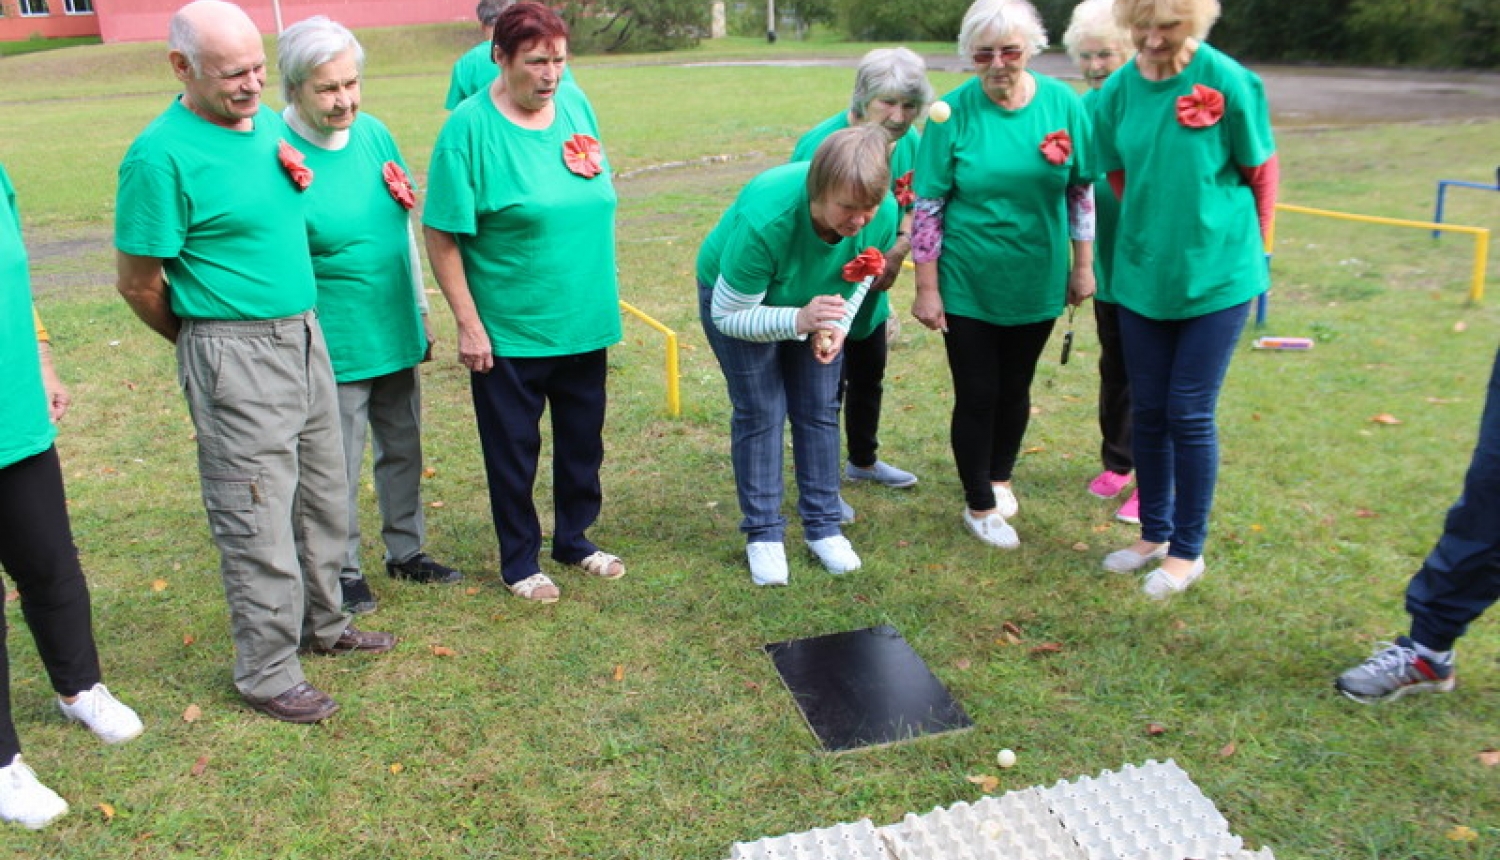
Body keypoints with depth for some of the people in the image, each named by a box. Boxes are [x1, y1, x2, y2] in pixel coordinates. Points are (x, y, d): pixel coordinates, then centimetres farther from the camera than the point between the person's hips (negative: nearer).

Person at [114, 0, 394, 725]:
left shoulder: (269, 123, 7)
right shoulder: (162, 155, -17)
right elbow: (137, 283, -9)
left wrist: (303, 180, 7)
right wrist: (204, 338, 3)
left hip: (304, 336, 8)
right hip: (235, 359, -8)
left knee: (324, 501, 18)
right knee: (259, 522, 0)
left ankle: (322, 624, 38)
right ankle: (267, 673, 16)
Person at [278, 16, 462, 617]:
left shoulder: (374, 133, 2)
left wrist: (420, 310, 14)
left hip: (395, 334, 6)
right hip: (333, 345, -6)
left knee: (403, 449, 18)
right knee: (338, 466, 7)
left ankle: (407, 550, 36)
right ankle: (344, 570, 26)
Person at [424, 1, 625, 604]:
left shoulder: (574, 103, 2)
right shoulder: (470, 127, -15)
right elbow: (442, 238, -15)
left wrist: (597, 171, -1)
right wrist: (469, 325, -15)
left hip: (584, 322, 6)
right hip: (509, 330, -5)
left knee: (583, 440, 19)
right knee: (514, 451, 10)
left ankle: (574, 539, 40)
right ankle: (520, 562, 29)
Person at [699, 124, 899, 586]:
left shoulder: (883, 214, -28)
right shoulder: (763, 219, -42)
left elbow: (859, 279, -5)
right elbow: (729, 315, -31)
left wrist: (836, 328, -21)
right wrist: (798, 320, -45)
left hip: (817, 302, 4)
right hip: (738, 298, -4)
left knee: (819, 410, 4)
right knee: (760, 413, -4)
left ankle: (823, 526, 16)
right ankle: (763, 534, 8)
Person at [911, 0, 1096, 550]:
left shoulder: (1062, 103, -6)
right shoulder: (953, 111, -13)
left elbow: (1081, 191, 4)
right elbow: (927, 206, -10)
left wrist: (1083, 266, 5)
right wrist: (926, 289, -10)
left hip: (1036, 284, 3)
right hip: (968, 288, -2)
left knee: (1015, 388, 17)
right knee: (977, 395, 5)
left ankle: (1000, 477, 42)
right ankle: (979, 505, 24)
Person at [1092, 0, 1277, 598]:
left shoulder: (1230, 82, -15)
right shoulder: (1118, 90, -4)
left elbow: (1261, 173, -3)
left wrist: (1242, 250, 5)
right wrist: (1154, 229, 11)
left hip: (1217, 279, -4)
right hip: (1142, 275, 4)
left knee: (1189, 415, 1)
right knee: (1147, 411, 12)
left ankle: (1188, 551, 18)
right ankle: (1154, 533, 30)